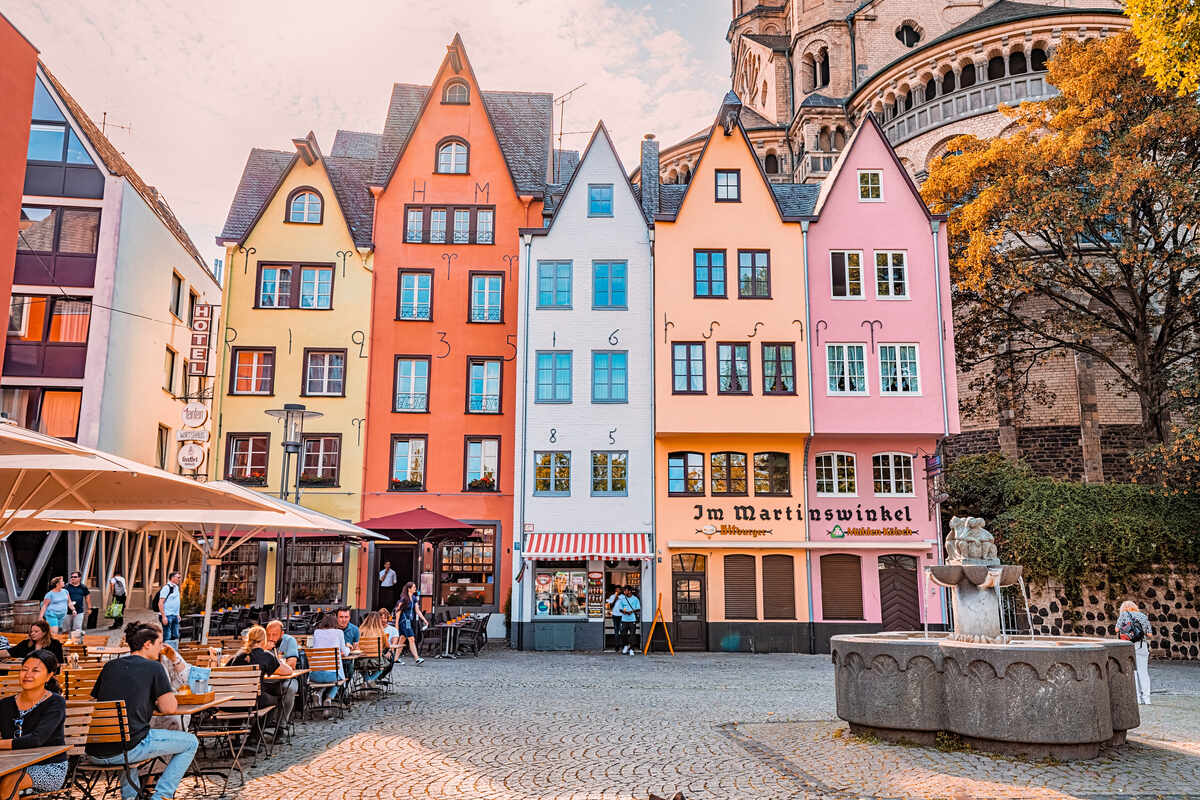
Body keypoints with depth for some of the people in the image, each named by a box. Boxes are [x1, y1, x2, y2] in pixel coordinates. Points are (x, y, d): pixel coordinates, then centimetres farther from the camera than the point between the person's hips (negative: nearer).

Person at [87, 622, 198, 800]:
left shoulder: (110, 666, 14)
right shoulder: (154, 667, -2)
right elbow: (170, 708, -4)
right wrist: (156, 702, 20)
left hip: (94, 754, 7)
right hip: (127, 749, -6)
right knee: (190, 742, 11)